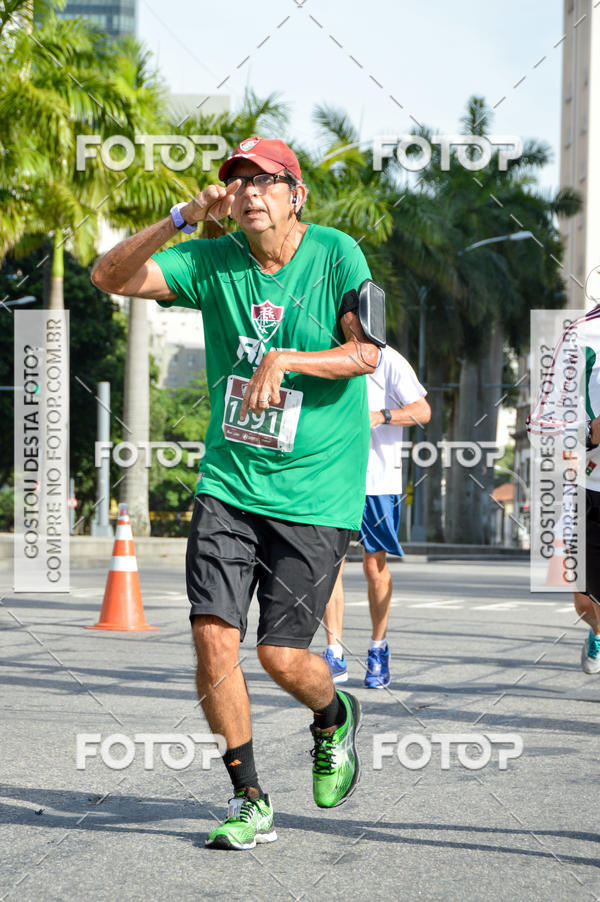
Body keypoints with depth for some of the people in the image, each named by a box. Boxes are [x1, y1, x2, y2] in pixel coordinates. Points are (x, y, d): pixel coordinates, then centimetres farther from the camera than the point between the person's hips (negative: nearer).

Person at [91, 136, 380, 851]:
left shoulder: (336, 254, -4)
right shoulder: (213, 260, 3)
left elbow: (366, 351, -13)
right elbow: (110, 276, -5)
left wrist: (284, 360, -26)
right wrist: (182, 219, -15)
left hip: (314, 496, -3)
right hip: (228, 485, 3)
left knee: (283, 655, -5)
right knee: (213, 637, -9)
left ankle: (334, 719, 32)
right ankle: (250, 802, 7)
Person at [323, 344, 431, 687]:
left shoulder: (387, 360, -6)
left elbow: (423, 410, -9)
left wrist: (379, 416, -23)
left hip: (378, 477, -3)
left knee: (375, 567, 4)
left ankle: (379, 650, 23)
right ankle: (335, 656, -1)